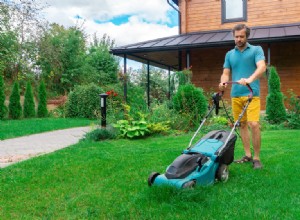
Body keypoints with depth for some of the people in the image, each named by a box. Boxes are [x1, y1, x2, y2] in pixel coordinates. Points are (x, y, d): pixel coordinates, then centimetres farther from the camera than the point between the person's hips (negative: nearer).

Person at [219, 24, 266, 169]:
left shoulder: (256, 50, 3)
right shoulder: (230, 54, 15)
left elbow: (261, 67, -13)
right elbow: (226, 73, 13)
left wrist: (250, 79, -32)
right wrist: (223, 82, -11)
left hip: (251, 94, -4)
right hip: (235, 95, 4)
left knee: (254, 124, -13)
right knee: (242, 125, 8)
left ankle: (256, 157, -2)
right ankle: (247, 155, 18)